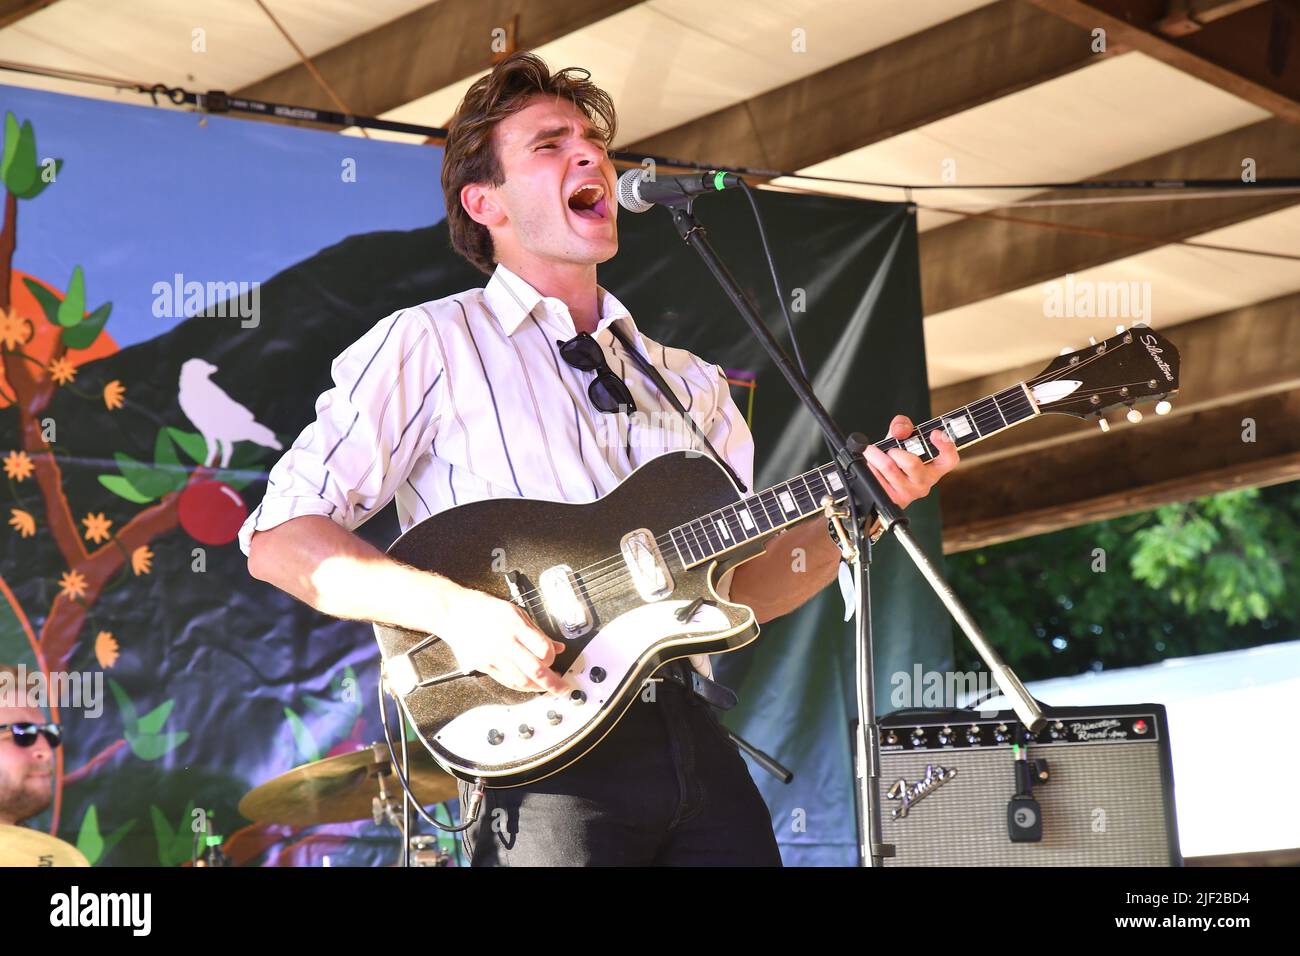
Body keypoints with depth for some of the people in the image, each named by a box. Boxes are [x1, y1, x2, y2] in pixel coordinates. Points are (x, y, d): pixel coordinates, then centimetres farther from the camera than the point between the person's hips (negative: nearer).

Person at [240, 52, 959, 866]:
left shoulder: (692, 383, 19)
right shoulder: (433, 343, 1)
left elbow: (739, 593, 17)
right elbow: (278, 538, -5)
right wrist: (451, 607, -18)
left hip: (695, 737, 5)